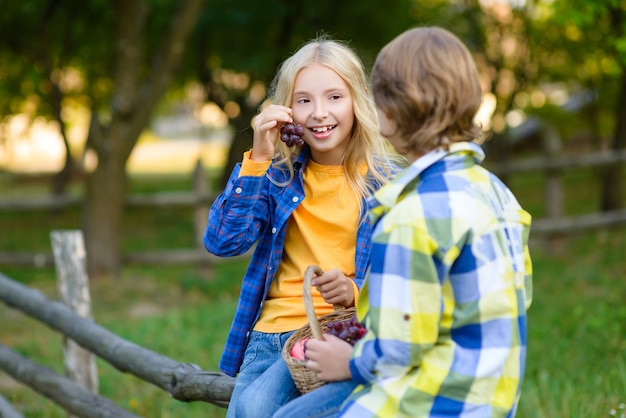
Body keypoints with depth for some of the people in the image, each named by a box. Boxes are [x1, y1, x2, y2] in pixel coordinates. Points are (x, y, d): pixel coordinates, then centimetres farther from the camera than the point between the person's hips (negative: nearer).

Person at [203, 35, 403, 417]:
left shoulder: (389, 180, 0)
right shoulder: (279, 174, 8)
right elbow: (222, 242, -4)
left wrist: (355, 292, -23)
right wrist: (258, 159, -8)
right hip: (272, 336, 3)